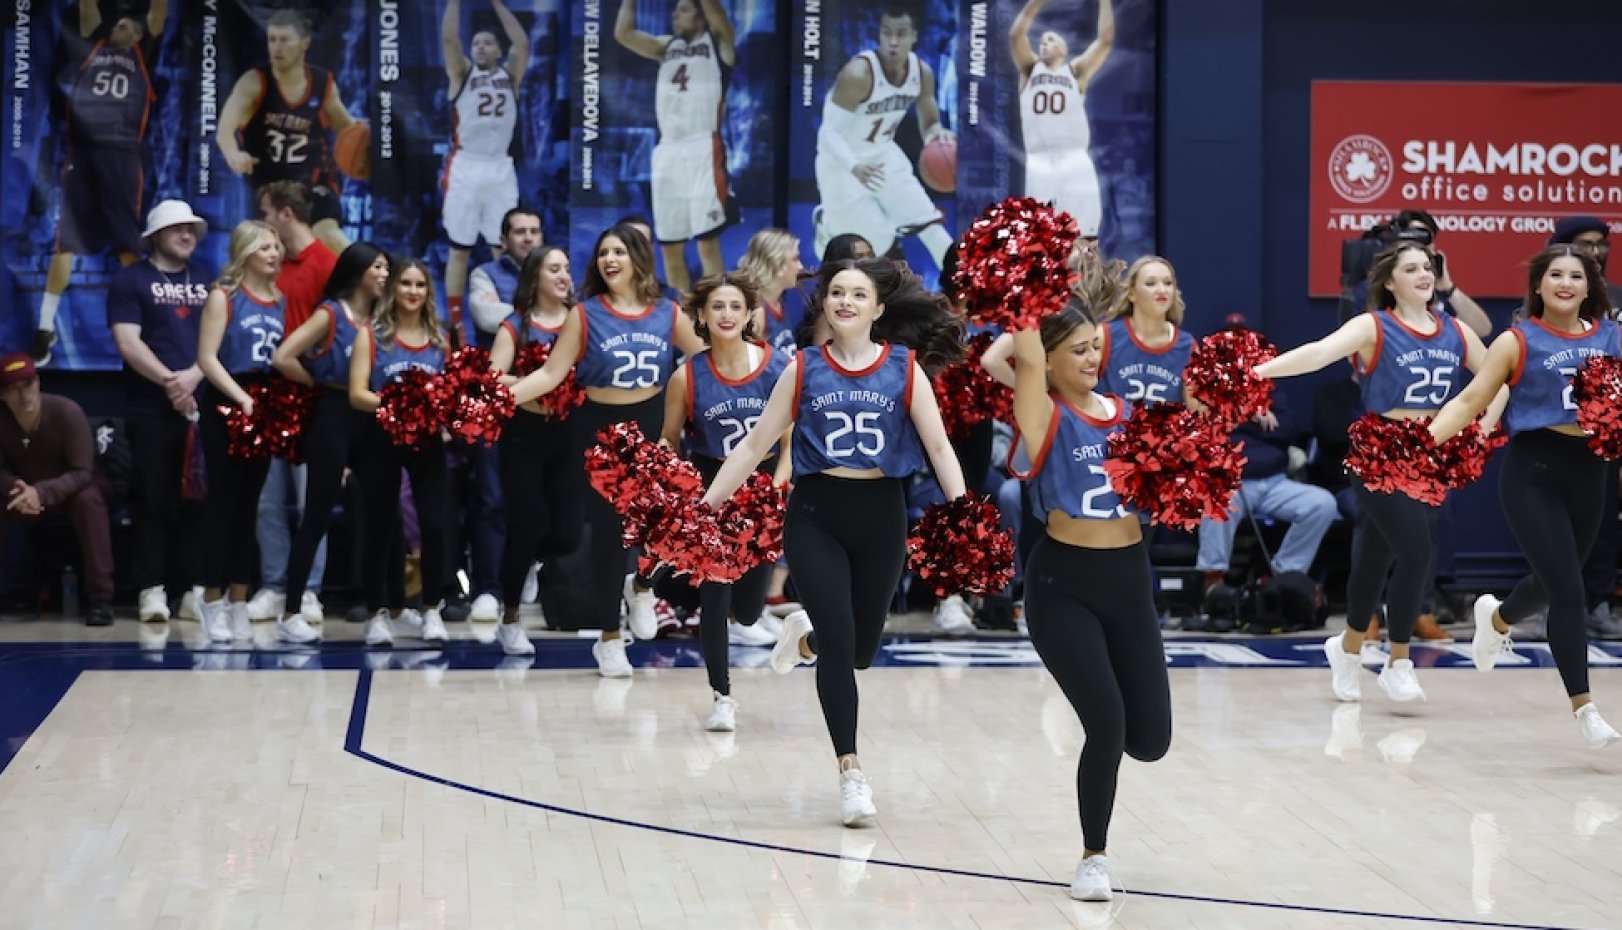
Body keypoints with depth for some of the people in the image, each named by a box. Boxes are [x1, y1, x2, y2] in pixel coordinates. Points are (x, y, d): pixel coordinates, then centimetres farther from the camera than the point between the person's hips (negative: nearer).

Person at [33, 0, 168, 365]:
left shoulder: (143, 55, 18)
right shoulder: (95, 45, 22)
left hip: (122, 155, -2)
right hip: (81, 153, 2)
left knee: (128, 245, 1)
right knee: (65, 241, 1)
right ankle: (45, 327, 4)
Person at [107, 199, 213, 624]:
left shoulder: (208, 281, 16)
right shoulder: (130, 280, 4)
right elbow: (128, 342, -7)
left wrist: (193, 376, -9)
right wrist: (170, 381, -14)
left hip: (202, 407, 3)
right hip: (150, 410, -3)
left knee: (197, 501, 2)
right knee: (153, 501, -3)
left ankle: (193, 588, 5)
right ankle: (152, 589, -2)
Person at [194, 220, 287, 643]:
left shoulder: (279, 301, 11)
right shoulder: (223, 296, -6)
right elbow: (207, 358, -13)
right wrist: (242, 398, -21)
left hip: (264, 406, 5)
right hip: (227, 406, -5)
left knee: (249, 504, 9)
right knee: (223, 501, -3)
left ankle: (239, 602, 14)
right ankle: (214, 602, 3)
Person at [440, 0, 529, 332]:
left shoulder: (510, 74, 13)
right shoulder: (462, 73, 8)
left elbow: (522, 42, 0)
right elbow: (448, 38, -6)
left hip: (501, 170, 2)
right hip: (465, 169, -2)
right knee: (459, 249, 2)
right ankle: (454, 323, 7)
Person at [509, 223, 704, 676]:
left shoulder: (668, 313, -1)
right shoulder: (585, 314, -7)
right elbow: (552, 373, -10)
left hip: (652, 425, 2)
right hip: (601, 428, -1)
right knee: (608, 529, 4)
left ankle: (641, 586, 29)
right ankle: (609, 637, 18)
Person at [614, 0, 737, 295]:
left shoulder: (719, 42, 6)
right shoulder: (666, 46, 21)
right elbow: (623, 33, 10)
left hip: (703, 149, -6)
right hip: (667, 152, 6)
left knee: (707, 243, -10)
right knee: (670, 246, 8)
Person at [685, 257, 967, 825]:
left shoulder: (904, 366, 0)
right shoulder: (804, 369, 1)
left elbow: (938, 445, -3)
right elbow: (756, 443, 4)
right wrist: (705, 505, 0)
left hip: (881, 513, 1)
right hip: (816, 513, -1)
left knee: (862, 649, 10)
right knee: (839, 641, -11)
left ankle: (805, 637, 46)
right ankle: (851, 772, -3)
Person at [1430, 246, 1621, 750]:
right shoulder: (1518, 342, -3)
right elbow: (1471, 400, -6)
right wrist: (1425, 439, -19)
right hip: (1533, 472, -4)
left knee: (1552, 584, 18)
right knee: (1568, 590, -10)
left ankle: (1496, 618, 53)